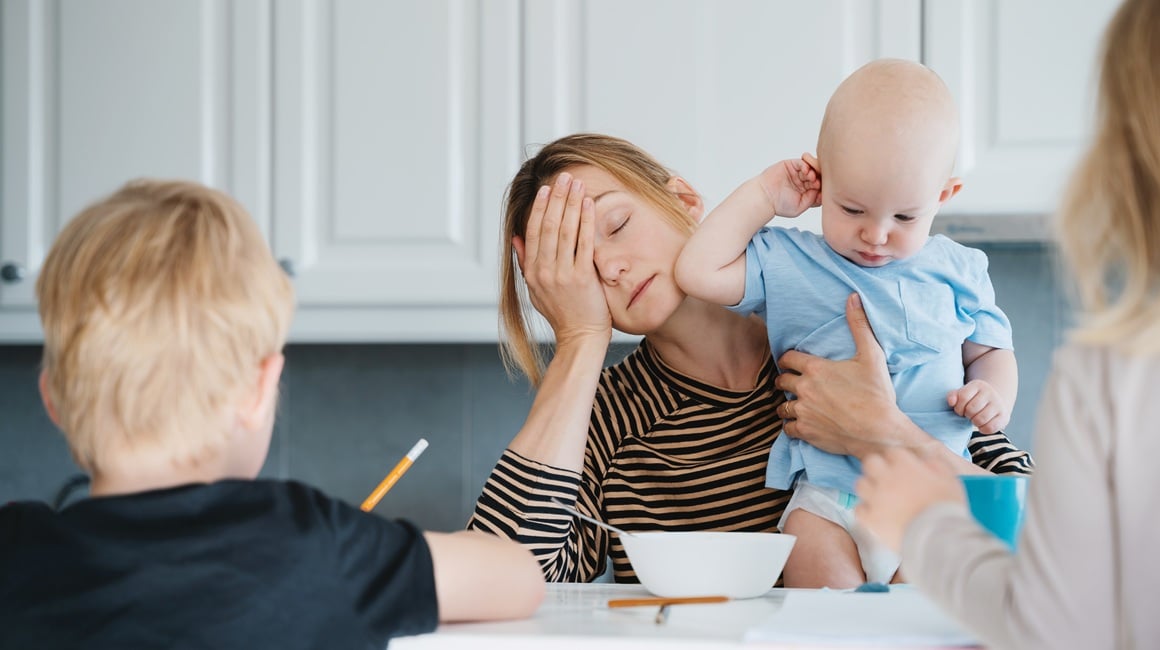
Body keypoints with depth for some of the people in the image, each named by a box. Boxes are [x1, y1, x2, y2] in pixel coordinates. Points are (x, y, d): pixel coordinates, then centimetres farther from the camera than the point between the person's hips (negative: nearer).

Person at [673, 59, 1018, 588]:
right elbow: (698, 272, -2)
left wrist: (995, 397, -1)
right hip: (827, 500, -1)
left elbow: (990, 351, 22)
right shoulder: (790, 266, 6)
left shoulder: (957, 272, 11)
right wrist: (763, 196, 2)